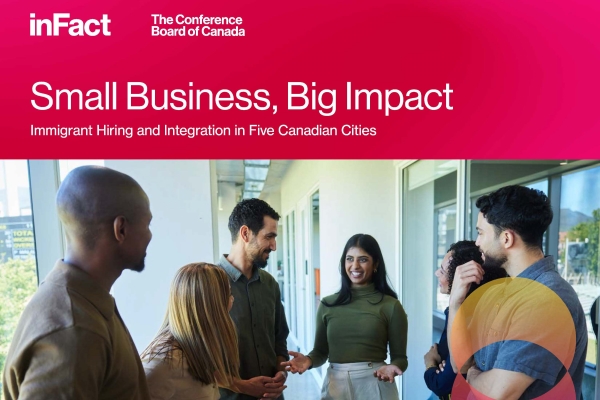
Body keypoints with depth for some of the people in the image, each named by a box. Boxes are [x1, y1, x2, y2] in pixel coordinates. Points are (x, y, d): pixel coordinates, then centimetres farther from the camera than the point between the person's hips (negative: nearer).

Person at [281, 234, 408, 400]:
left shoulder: (391, 306, -6)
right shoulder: (327, 304, 0)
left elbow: (400, 357, -1)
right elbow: (321, 351, 6)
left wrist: (391, 368, -21)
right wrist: (308, 360, -14)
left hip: (375, 385, -2)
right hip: (335, 386, 2)